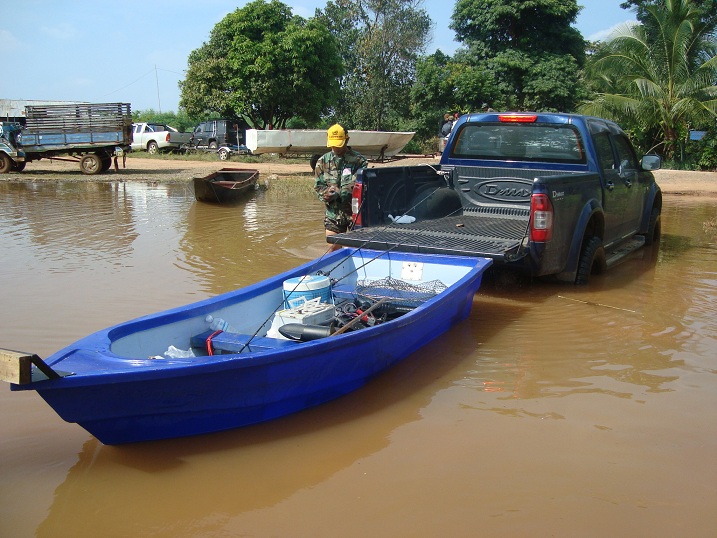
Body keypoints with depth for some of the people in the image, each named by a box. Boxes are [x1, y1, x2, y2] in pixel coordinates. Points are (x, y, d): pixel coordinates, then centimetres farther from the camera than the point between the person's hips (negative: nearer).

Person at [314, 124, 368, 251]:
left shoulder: (358, 160, -4)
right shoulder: (323, 161, 9)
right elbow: (318, 186, 7)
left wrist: (337, 192, -17)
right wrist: (327, 194, -15)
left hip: (355, 213, -3)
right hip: (333, 213, 3)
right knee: (333, 249, 4)